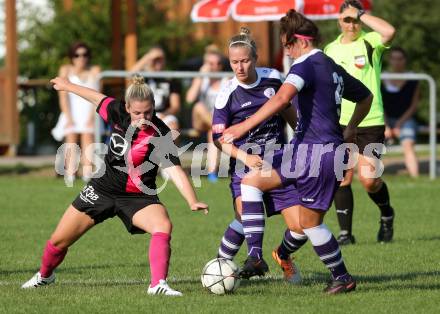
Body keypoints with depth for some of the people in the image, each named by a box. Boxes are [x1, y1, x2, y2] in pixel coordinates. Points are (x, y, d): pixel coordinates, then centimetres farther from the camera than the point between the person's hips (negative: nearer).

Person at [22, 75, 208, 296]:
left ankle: (158, 284, -33)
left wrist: (192, 201, -48)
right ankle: (44, 276, 38)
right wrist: (68, 86, 23)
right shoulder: (118, 112, -13)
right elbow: (98, 98, 8)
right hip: (102, 189, 3)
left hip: (138, 197, -3)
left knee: (164, 227, -33)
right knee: (59, 241, 8)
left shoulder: (160, 135, -25)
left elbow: (175, 171, -34)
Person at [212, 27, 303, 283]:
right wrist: (244, 157, -21)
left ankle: (284, 256, 30)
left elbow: (288, 111, 18)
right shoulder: (228, 94, -9)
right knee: (246, 216, -30)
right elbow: (218, 137, -7)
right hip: (245, 165, -3)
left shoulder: (273, 79, 0)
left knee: (301, 227, -3)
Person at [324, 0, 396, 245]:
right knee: (342, 179, -3)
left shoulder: (370, 42, -3)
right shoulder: (330, 50, 10)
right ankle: (345, 232, 5)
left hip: (371, 123, -4)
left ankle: (387, 215, 18)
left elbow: (389, 32, -27)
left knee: (369, 179, -10)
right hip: (340, 123, 4)